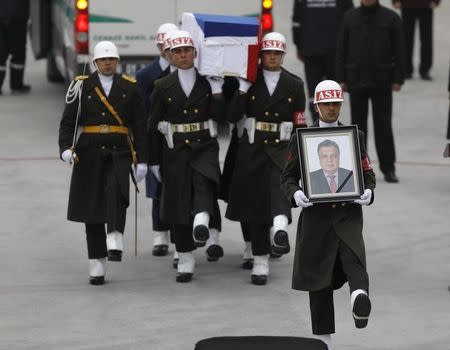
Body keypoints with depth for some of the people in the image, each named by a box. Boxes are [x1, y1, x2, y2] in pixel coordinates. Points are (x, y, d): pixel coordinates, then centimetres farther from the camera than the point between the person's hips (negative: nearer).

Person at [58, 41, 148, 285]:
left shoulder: (129, 87, 7)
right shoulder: (81, 87, 5)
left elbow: (139, 126, 7)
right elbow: (67, 122, 2)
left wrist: (141, 160, 2)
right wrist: (66, 149, -15)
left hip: (119, 154, -1)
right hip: (89, 155, 1)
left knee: (116, 190, -31)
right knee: (92, 210, 2)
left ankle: (115, 240, -39)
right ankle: (97, 265, 8)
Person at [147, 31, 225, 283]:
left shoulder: (209, 82, 5)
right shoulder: (163, 87, 5)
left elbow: (220, 117, -2)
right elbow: (154, 126, 7)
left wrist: (216, 90, -11)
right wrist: (154, 161, 6)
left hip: (205, 146, -1)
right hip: (175, 150, 1)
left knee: (204, 182, -32)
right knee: (178, 204, 1)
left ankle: (203, 222, -56)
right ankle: (186, 261, 10)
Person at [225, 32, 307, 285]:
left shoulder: (294, 85, 6)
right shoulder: (249, 82, 5)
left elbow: (300, 125, 6)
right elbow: (233, 117, -3)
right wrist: (243, 89, -12)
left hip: (282, 148, -1)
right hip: (253, 149, 1)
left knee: (280, 180, -34)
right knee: (255, 204, 2)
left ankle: (280, 226, -57)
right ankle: (261, 263, 11)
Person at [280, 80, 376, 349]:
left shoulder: (355, 136, 9)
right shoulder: (301, 138, 7)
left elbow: (368, 174, 11)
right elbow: (288, 176, 7)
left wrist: (368, 191, -11)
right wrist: (295, 194, -15)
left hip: (348, 212, 0)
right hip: (316, 213, 0)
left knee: (353, 256, -29)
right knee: (318, 276, 2)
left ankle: (360, 296, -52)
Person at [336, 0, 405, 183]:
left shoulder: (391, 18, -1)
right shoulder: (350, 17, 4)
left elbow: (399, 50, 0)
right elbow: (341, 49, 6)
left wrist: (397, 79, -6)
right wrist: (341, 78, 2)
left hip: (382, 82, -2)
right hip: (357, 81, 2)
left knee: (383, 126, 1)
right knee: (358, 125, 8)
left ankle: (388, 168, 7)